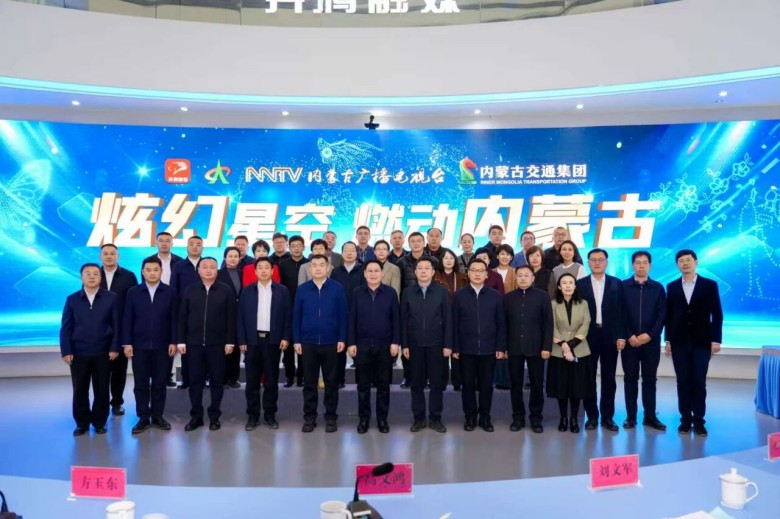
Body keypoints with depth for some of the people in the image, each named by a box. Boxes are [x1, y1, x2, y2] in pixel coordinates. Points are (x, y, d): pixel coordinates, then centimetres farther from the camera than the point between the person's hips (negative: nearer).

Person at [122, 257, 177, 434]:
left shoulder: (169, 292, 1)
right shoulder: (133, 292, 3)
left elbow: (173, 319, 1)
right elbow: (127, 319, 2)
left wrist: (173, 342, -4)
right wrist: (127, 343, -4)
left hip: (162, 346, 0)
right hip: (139, 346, 1)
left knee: (159, 383, 7)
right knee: (141, 384, 6)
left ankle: (157, 416, 18)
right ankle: (143, 418, 16)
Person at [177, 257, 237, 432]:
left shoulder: (226, 291, 0)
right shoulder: (190, 291, 6)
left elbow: (231, 318, -2)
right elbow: (182, 317, 6)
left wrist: (230, 341, -6)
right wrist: (181, 341, 1)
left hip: (217, 343, -1)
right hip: (194, 343, 2)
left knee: (216, 381, 6)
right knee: (195, 381, 7)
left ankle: (214, 416, 16)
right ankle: (196, 416, 18)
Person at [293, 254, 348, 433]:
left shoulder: (337, 288, -3)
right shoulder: (302, 289, 2)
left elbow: (343, 315, -2)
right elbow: (296, 316, 4)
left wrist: (342, 339, -6)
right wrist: (296, 340, 0)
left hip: (331, 343, -1)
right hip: (308, 343, 1)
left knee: (331, 382, 7)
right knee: (309, 382, 9)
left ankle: (331, 418, 19)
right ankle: (309, 417, 20)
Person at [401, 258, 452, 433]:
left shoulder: (442, 292, 0)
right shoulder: (407, 293, 3)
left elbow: (448, 320, -1)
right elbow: (404, 321, 3)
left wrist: (448, 345, -5)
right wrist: (404, 345, -2)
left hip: (436, 344, -1)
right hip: (415, 345, 1)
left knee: (437, 383, 5)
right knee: (416, 383, 7)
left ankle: (435, 418, 17)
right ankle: (419, 418, 18)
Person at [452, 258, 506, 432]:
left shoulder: (496, 296, 2)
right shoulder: (459, 295, 1)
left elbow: (501, 324, 3)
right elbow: (455, 323, 0)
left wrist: (501, 347, -2)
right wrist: (455, 347, -3)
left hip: (489, 349, 0)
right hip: (466, 349, 0)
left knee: (486, 385, 8)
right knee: (468, 384, 8)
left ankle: (485, 417, 22)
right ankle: (470, 416, 21)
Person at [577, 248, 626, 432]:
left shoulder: (617, 284, 5)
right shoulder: (580, 284, 2)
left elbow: (621, 311, 2)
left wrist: (621, 336, -5)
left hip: (610, 336, 1)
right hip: (588, 337, 0)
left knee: (609, 378, 7)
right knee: (589, 378, 5)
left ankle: (608, 417, 17)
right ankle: (592, 416, 16)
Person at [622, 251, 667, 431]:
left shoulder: (658, 288, 6)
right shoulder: (623, 286, 2)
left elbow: (662, 315, 1)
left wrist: (650, 335, -10)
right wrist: (629, 336, -10)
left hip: (651, 341, 1)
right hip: (629, 341, -1)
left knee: (649, 379, 6)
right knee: (630, 378, 5)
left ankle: (650, 416, 14)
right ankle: (631, 416, 11)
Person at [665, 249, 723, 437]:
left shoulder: (709, 285, 2)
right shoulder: (672, 287, 7)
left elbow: (717, 314, 0)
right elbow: (668, 315, 7)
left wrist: (715, 339, -7)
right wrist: (668, 340, 4)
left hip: (702, 341, -2)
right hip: (679, 342, 2)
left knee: (699, 382, 0)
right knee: (683, 382, 3)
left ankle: (699, 421, 8)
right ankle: (685, 419, 10)